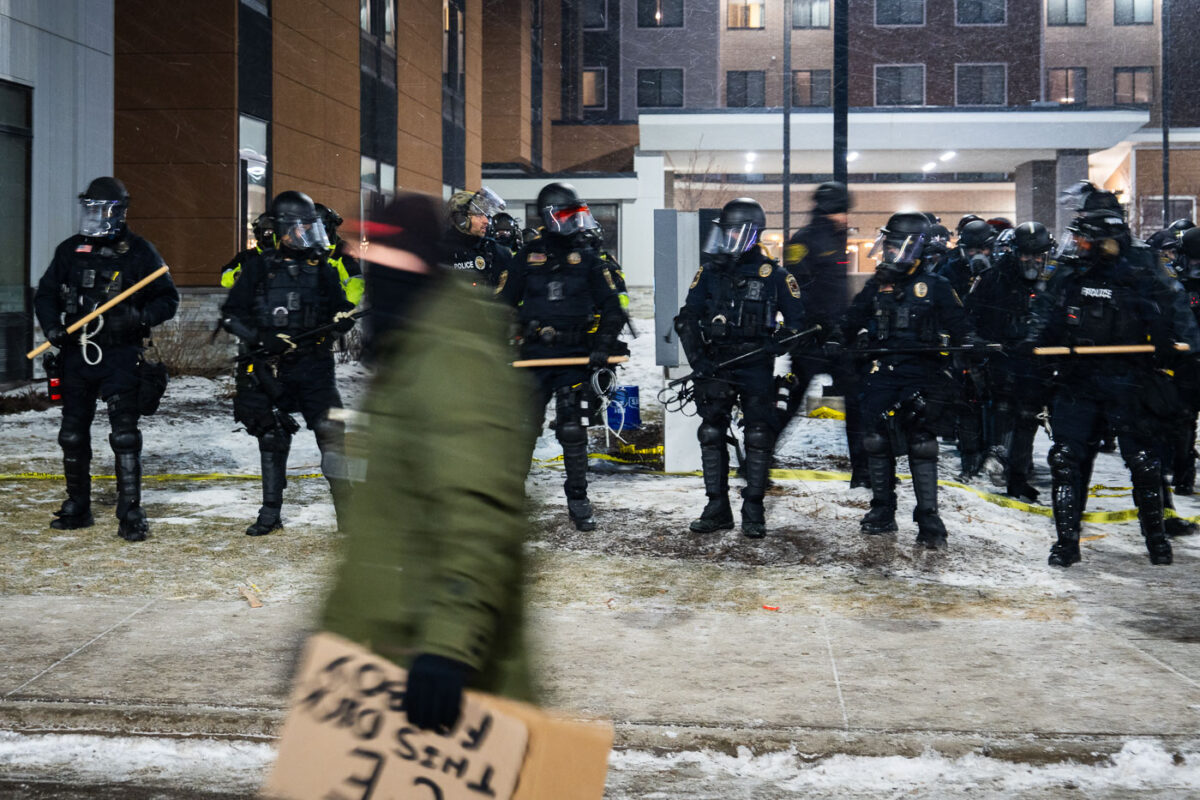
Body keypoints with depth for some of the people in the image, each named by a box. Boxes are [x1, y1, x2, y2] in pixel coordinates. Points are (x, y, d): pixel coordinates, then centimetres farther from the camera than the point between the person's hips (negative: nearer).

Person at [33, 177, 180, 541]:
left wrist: (140, 317, -18)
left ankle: (130, 514, -3)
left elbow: (168, 299, 1)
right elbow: (44, 295, 16)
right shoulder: (69, 251, 9)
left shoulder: (139, 252, -2)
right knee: (73, 435, 11)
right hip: (76, 355, 5)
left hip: (120, 356, -4)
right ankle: (77, 508, 25)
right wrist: (52, 327, -4)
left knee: (125, 435, -9)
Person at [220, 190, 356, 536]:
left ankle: (348, 510, -9)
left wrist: (343, 318, -9)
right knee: (271, 439, 7)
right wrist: (261, 337, -14)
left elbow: (342, 309, 16)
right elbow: (231, 315, 2)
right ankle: (271, 512, 19)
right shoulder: (259, 267, 3)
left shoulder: (322, 268, 9)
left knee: (332, 431, -12)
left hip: (314, 365, 0)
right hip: (270, 368, 0)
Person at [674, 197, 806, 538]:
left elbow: (798, 318, 5)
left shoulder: (773, 274, 1)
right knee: (711, 435, 2)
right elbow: (687, 318, 8)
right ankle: (717, 508, 10)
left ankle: (753, 510, 5)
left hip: (755, 366, -3)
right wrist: (697, 358, -4)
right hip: (714, 366, 3)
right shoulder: (710, 271, 8)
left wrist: (778, 344, -14)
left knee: (758, 437, -4)